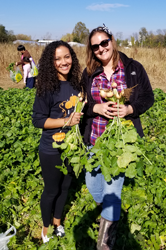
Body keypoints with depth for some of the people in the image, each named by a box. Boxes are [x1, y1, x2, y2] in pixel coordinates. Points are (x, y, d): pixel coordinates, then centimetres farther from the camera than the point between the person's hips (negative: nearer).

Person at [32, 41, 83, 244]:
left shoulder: (75, 84, -1)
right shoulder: (47, 87, -19)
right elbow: (38, 120, -18)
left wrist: (80, 115, -4)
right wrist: (66, 121, -24)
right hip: (52, 151, -5)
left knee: (65, 187, 21)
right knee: (51, 190, 13)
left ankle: (57, 221, 47)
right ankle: (46, 227, 39)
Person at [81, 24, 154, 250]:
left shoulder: (133, 68, -4)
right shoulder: (89, 73, 3)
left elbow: (148, 98, -2)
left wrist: (129, 109, -20)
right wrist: (98, 108, -16)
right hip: (95, 138, 4)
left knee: (112, 188, 0)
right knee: (92, 183, 16)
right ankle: (110, 209, 53)